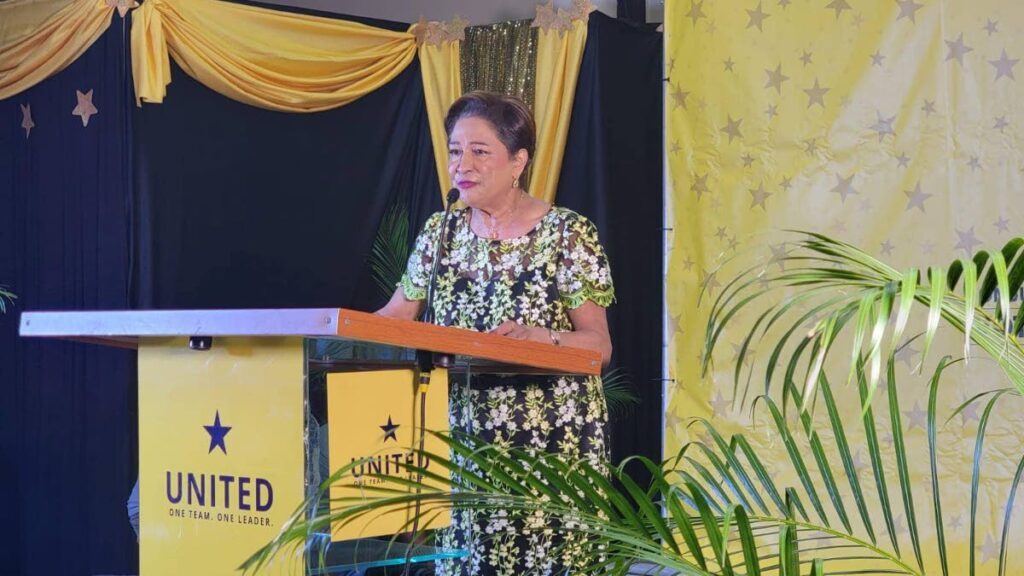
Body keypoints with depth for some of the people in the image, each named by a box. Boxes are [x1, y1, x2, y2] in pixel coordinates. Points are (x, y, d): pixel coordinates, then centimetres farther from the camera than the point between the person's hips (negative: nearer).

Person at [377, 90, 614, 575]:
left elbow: (599, 345, -9)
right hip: (463, 439, 4)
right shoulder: (441, 231, 7)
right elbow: (395, 316, 11)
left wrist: (541, 337, -27)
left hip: (550, 442, -4)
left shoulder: (568, 234, -7)